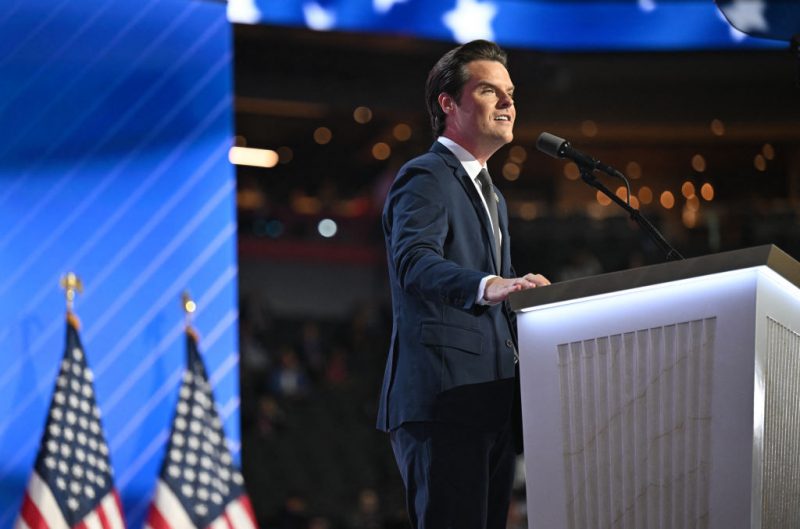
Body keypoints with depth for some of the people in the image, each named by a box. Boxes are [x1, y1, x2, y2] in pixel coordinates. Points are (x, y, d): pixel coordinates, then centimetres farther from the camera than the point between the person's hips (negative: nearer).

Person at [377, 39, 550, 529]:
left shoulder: (493, 198, 26)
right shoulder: (425, 178, -4)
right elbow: (414, 260, -25)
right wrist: (488, 286, -42)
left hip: (492, 405, 9)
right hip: (443, 401, -9)